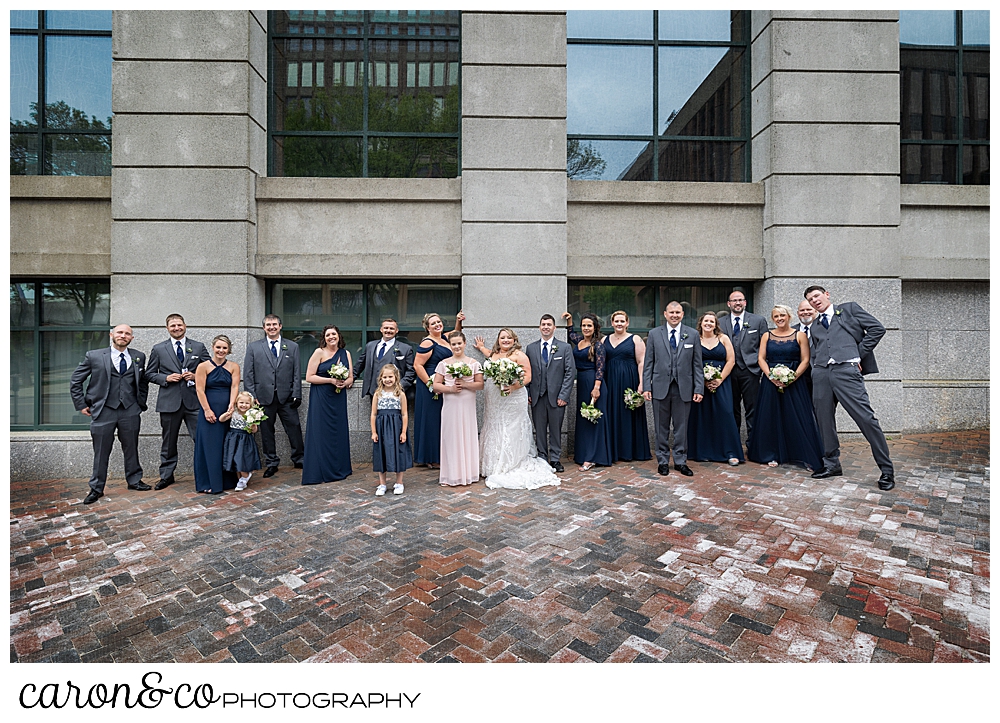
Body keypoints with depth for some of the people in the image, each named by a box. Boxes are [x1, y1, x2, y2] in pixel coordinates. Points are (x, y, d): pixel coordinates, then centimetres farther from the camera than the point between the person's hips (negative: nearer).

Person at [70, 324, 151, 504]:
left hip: (130, 411, 2)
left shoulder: (139, 357, 7)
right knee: (101, 451, 4)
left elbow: (143, 382, 17)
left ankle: (134, 480, 26)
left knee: (131, 448, 11)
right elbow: (75, 381, 6)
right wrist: (81, 405, 1)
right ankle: (96, 488, 18)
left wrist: (141, 403, 11)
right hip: (103, 411, -2)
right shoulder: (94, 356, 0)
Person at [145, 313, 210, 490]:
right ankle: (166, 476, 24)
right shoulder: (158, 349, 8)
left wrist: (196, 376, -8)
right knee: (168, 441, 11)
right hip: (169, 401, 1)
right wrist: (166, 378, -8)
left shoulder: (199, 347, 8)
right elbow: (149, 374, 9)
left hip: (193, 400, -1)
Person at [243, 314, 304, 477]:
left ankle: (298, 460, 19)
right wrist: (252, 396, -4)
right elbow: (248, 374, 4)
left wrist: (296, 395, -3)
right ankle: (271, 463, 21)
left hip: (286, 397, 0)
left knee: (294, 429, 3)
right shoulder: (253, 347, 7)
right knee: (266, 431, 8)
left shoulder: (292, 346, 8)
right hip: (264, 397, 0)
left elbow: (297, 373, 5)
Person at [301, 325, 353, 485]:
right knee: (321, 433, -3)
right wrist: (331, 380, -16)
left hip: (339, 399, 4)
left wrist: (344, 383, -10)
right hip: (320, 398, -4)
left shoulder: (346, 354, 9)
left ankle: (339, 470, 19)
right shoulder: (319, 352, -4)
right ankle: (317, 472, 7)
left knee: (339, 432, 7)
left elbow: (350, 377, 12)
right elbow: (309, 377, -9)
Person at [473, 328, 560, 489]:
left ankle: (513, 467, 5)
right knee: (495, 431, 9)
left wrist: (514, 386, -24)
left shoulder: (519, 355, -6)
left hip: (514, 399, -6)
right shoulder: (494, 354, 13)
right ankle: (495, 466, 18)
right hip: (495, 400, 6)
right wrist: (481, 347, 40)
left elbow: (528, 376, -12)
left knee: (512, 432, -2)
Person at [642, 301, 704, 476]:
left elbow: (697, 363, 5)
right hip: (660, 387, 0)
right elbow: (648, 363, 4)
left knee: (681, 427, 8)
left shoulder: (692, 334, 6)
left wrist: (699, 388, -1)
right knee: (662, 427, 7)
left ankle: (680, 461, 21)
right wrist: (646, 386, -3)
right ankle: (663, 461, 20)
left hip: (683, 388, 0)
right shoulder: (654, 334, 5)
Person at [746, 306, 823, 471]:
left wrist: (793, 377, -15)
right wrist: (771, 376, -12)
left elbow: (805, 360, -2)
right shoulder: (767, 336, 9)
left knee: (797, 418, -3)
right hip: (770, 382, 2)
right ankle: (773, 455, 13)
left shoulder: (799, 336, 4)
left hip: (794, 382, -2)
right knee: (772, 417, 4)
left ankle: (807, 457, 6)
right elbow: (761, 359, 4)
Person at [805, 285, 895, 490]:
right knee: (824, 420, 7)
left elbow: (877, 328, 5)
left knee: (866, 419, -8)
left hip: (846, 370, -5)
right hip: (821, 373, 5)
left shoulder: (849, 309, 13)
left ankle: (887, 470, 3)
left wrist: (860, 354, 0)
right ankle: (831, 464, 19)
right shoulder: (814, 326, 23)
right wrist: (817, 368, 2)